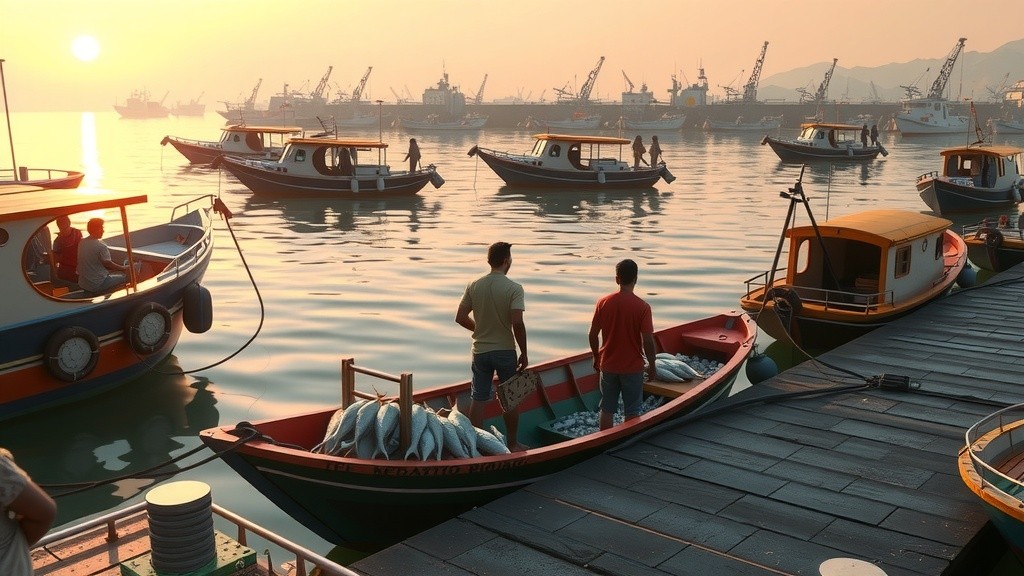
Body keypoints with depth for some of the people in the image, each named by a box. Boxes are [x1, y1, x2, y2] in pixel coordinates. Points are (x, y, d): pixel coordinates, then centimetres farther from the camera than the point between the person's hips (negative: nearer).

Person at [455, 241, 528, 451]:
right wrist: (524, 353, -10)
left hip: (480, 351, 3)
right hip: (505, 352, -3)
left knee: (478, 398, 11)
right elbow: (517, 323, -21)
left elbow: (460, 318, -1)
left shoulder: (474, 286, -3)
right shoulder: (514, 288, -15)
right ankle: (513, 444, 24)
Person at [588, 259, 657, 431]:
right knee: (632, 412, 11)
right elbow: (648, 341, -15)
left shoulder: (603, 302, -7)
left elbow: (593, 335, -1)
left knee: (607, 410, 14)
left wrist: (596, 358, 14)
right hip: (633, 367, -2)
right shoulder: (642, 307, -15)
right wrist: (652, 367, -2)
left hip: (608, 366, 3)